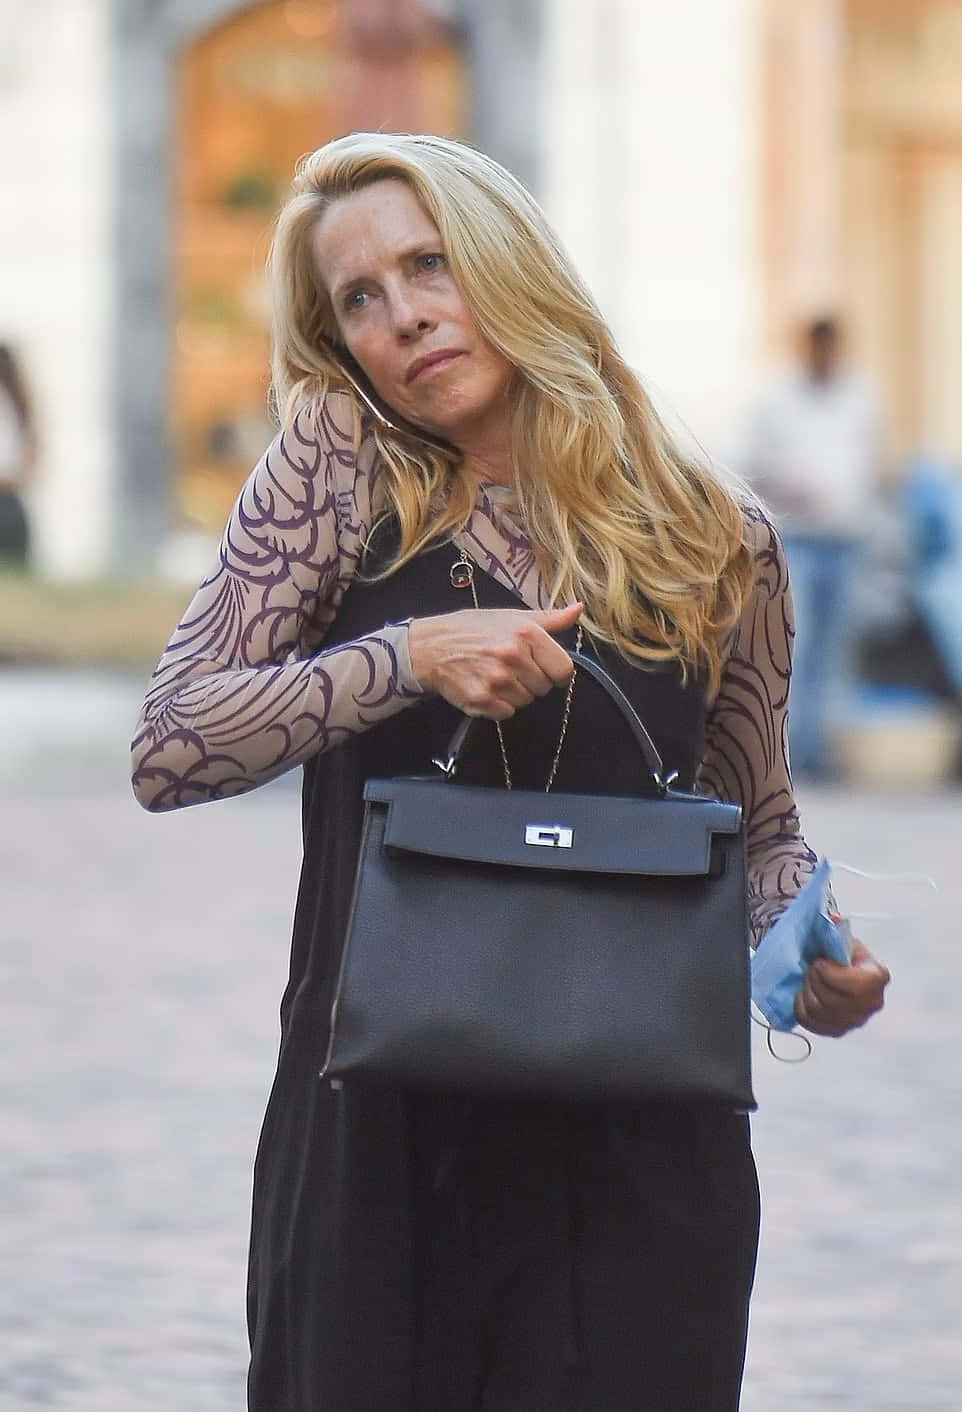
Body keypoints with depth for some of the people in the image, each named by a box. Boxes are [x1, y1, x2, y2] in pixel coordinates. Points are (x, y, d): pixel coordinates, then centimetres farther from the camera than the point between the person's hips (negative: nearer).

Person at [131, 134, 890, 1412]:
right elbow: (170, 751, -7)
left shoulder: (721, 547, 4)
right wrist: (411, 658, -19)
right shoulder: (342, 465, 0)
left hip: (639, 1158, 1)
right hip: (375, 1144, 0)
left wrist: (818, 966, -5)